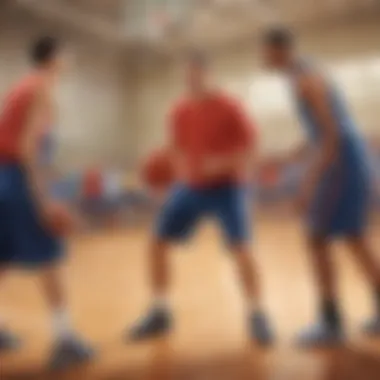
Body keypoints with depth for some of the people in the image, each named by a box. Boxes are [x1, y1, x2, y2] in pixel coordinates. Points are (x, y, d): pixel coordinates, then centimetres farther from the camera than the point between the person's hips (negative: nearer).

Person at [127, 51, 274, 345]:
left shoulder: (228, 107, -12)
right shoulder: (179, 112, 2)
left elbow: (249, 146, -12)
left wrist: (222, 163, -26)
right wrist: (181, 168, -6)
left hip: (226, 187, -5)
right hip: (190, 187, 5)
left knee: (241, 248, -17)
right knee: (158, 242, 0)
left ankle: (257, 316, 1)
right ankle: (160, 313, 15)